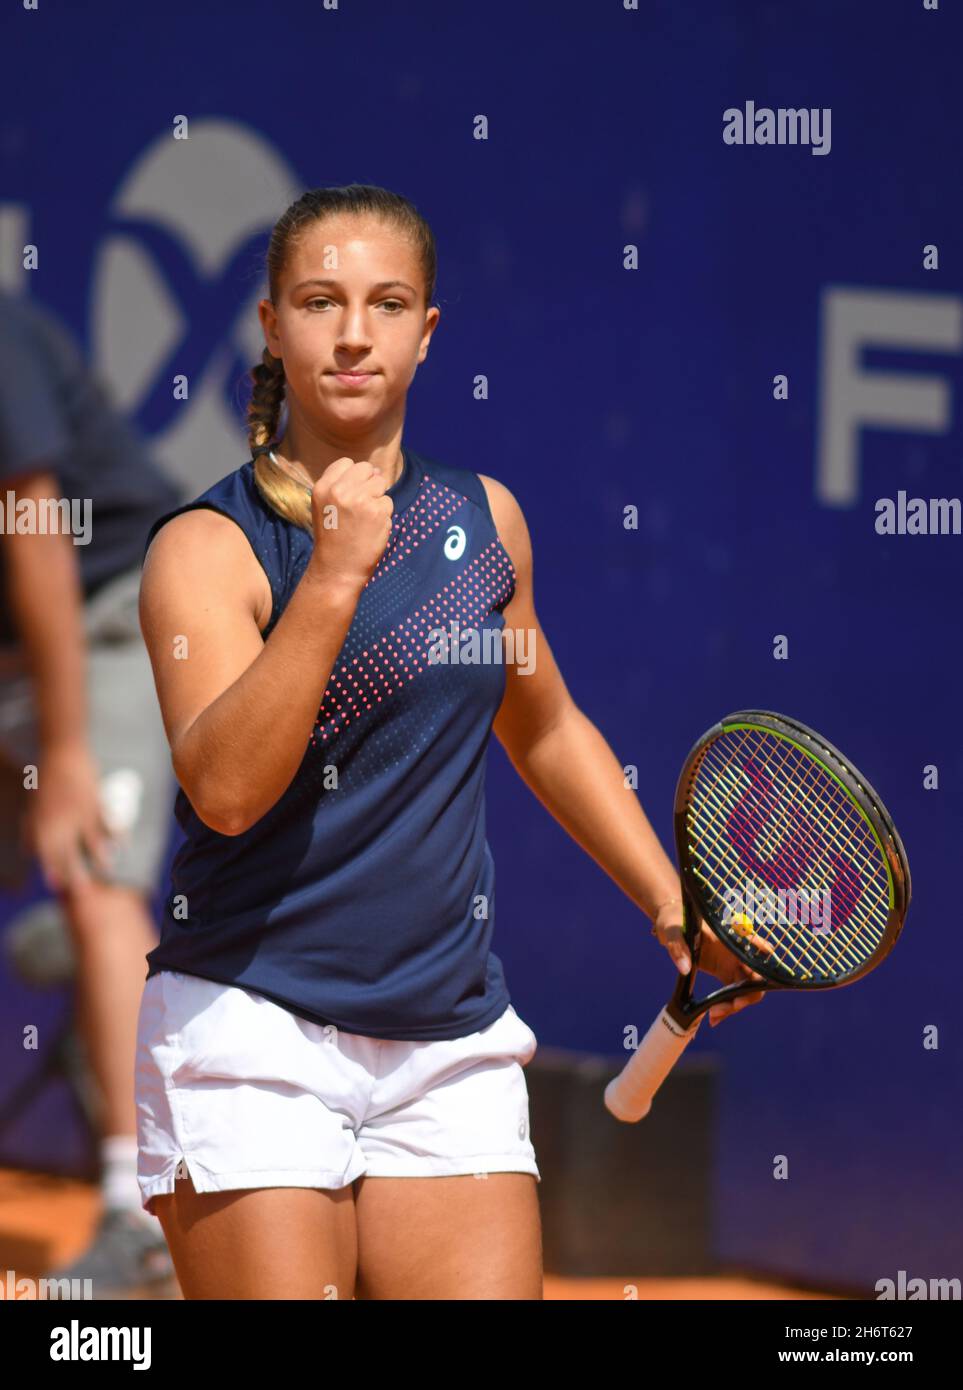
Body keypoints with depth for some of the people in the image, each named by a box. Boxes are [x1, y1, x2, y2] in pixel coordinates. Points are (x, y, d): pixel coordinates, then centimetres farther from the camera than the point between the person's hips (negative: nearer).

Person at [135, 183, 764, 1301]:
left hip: (451, 1055, 4)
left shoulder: (485, 519, 10)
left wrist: (674, 905, 20)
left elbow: (547, 730, 27)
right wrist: (334, 576, -25)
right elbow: (224, 787, -22)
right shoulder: (208, 547, -6)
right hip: (251, 1037, -4)